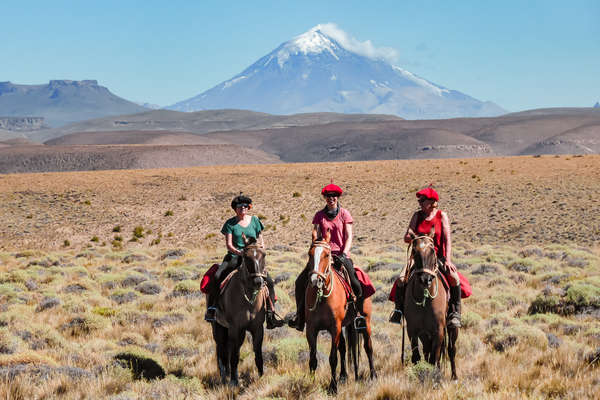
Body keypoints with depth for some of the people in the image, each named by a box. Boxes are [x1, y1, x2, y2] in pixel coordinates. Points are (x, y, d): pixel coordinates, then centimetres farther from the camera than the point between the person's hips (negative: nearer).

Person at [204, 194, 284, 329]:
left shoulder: (255, 221, 10)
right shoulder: (230, 223, 4)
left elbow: (261, 240, 15)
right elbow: (229, 244, -2)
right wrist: (239, 252, -20)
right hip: (234, 257, -1)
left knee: (269, 282, -16)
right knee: (216, 277, -26)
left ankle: (270, 317, -11)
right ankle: (211, 310, -16)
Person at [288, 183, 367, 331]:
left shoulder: (344, 214, 4)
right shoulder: (319, 215, 10)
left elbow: (349, 237, 0)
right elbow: (315, 236, 6)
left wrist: (344, 254, -14)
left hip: (341, 254, -2)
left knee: (355, 283, -23)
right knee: (301, 281, -11)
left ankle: (360, 314, -4)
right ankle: (300, 315, 2)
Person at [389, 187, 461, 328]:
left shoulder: (442, 216, 0)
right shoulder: (417, 215, 6)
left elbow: (447, 239, -6)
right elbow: (406, 237, 2)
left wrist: (448, 260, -17)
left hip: (438, 257, -2)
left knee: (454, 278, -28)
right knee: (401, 280, -21)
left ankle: (455, 313, -15)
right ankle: (398, 310, -1)